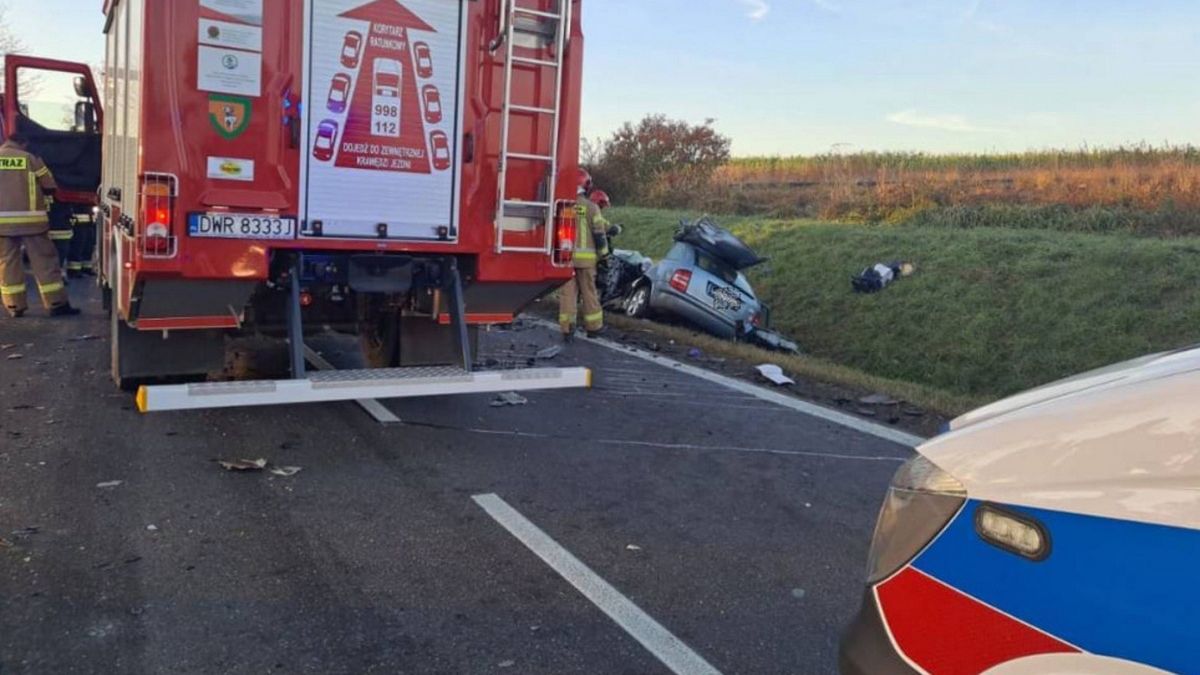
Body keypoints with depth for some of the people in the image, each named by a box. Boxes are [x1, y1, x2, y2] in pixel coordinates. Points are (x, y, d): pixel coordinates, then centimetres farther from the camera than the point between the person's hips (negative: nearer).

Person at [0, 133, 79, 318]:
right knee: (44, 261, 2)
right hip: (30, 219, -2)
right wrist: (42, 198, 25)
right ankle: (57, 304, 2)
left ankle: (15, 307, 9)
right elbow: (50, 187, 5)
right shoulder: (30, 159, 1)